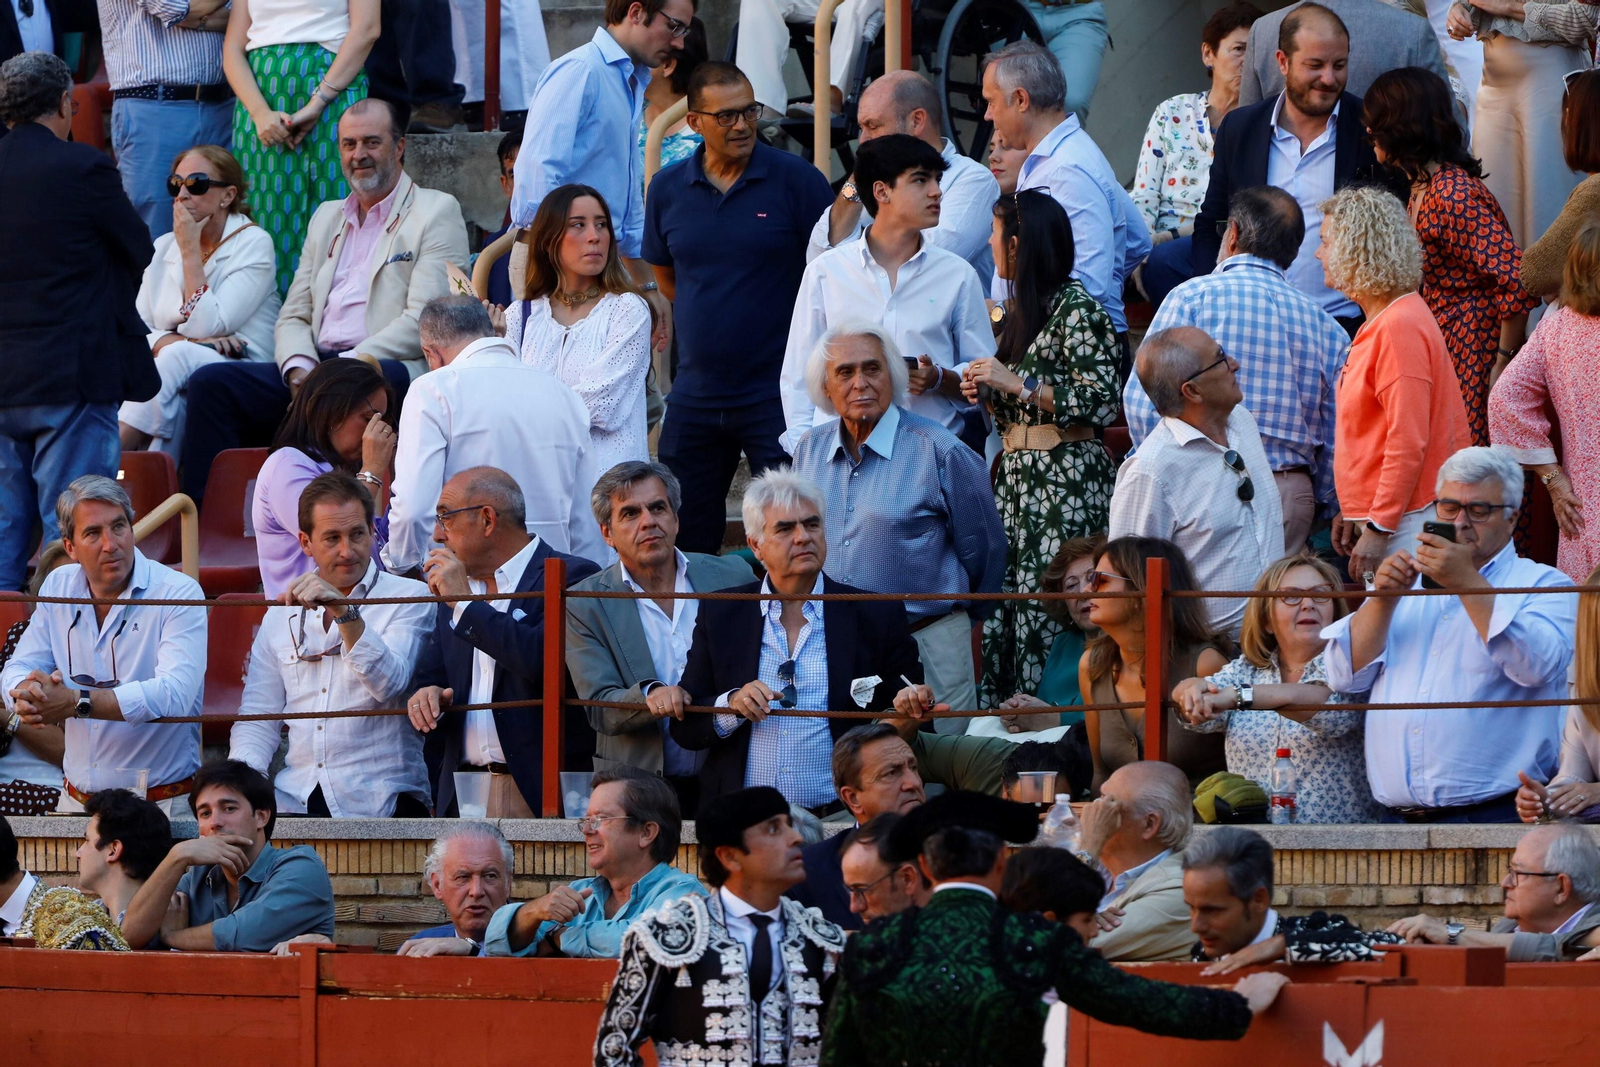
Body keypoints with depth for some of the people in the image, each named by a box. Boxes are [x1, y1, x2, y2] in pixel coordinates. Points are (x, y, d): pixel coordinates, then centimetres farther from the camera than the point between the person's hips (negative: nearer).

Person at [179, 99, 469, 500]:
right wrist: (298, 367, -3)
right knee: (210, 383, -15)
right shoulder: (327, 218, 27)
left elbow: (423, 321, -6)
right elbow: (293, 316, 22)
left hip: (390, 371, -6)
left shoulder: (436, 211, 6)